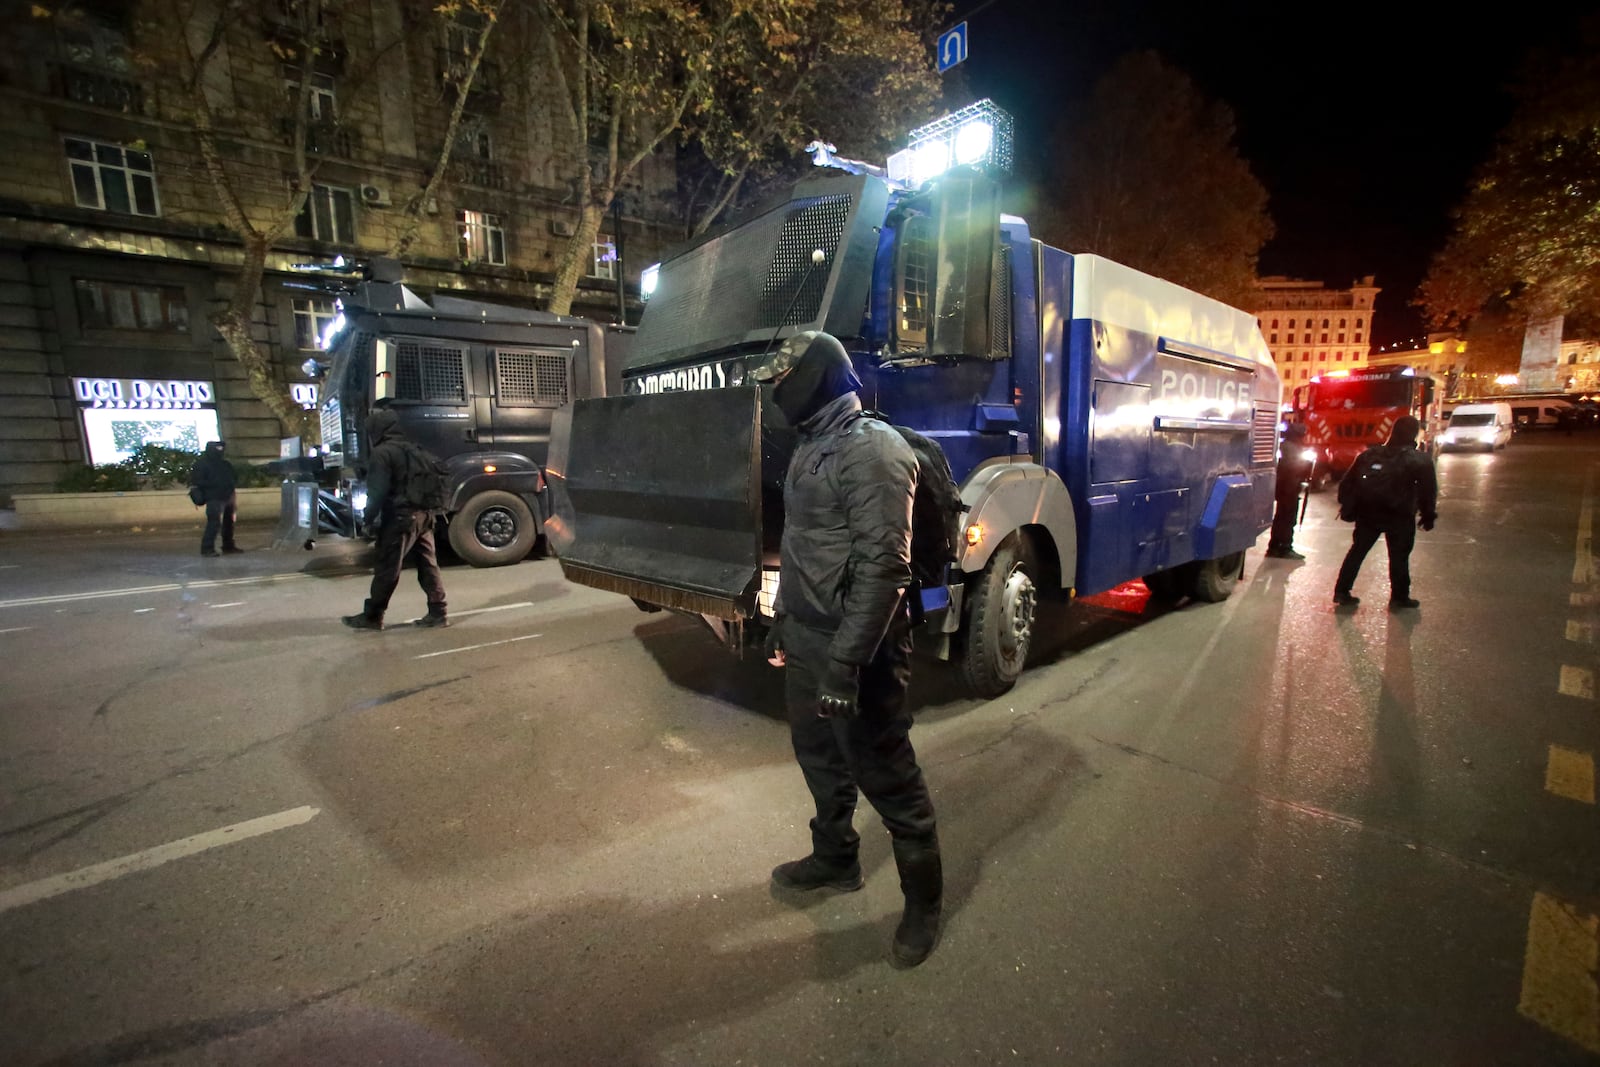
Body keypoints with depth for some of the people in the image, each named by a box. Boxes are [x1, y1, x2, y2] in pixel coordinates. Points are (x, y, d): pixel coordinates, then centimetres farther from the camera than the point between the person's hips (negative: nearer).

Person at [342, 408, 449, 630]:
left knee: (386, 568, 1)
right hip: (425, 514, 8)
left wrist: (369, 518, -6)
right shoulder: (412, 450, 18)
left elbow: (377, 491, -14)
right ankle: (438, 612, 8)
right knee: (428, 564, 8)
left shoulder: (382, 453, -6)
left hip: (401, 516, -7)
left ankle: (372, 616, 10)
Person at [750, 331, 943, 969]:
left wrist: (846, 660, -26)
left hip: (855, 645, -9)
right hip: (806, 636, 9)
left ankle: (923, 901, 27)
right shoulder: (811, 448, 13)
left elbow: (883, 567, -24)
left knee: (886, 775, 6)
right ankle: (835, 859, 45)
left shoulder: (873, 451, -18)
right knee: (819, 757, 23)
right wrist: (782, 623, 20)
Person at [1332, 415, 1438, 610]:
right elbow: (1428, 492, -2)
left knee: (1357, 551, 9)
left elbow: (1348, 483, 4)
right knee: (1399, 556, 7)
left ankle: (1341, 591, 8)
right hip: (1400, 517, -3)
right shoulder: (1420, 461, -4)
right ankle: (1399, 598, 13)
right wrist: (1428, 516, 9)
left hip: (1367, 514, 3)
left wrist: (1347, 508, 11)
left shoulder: (1368, 455, 4)